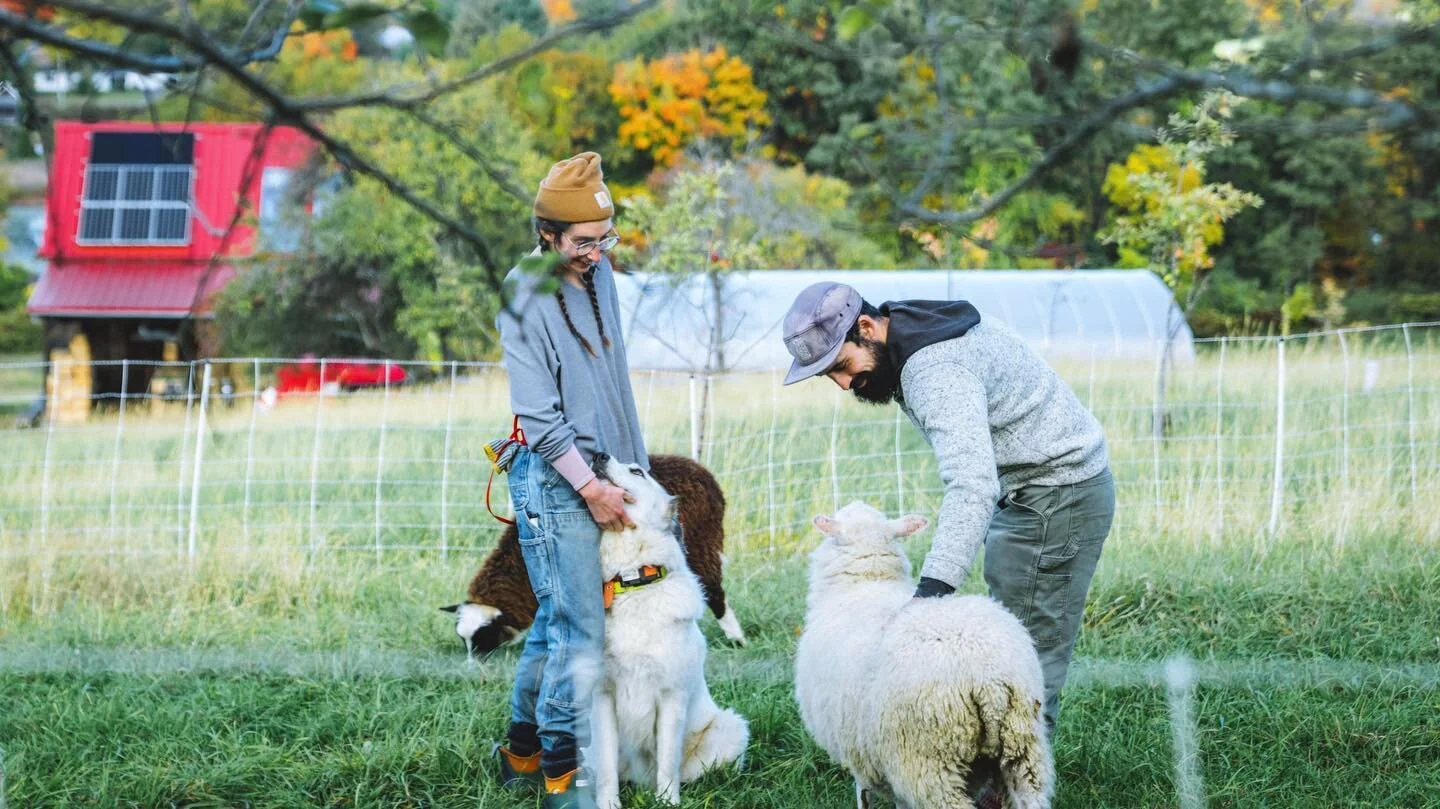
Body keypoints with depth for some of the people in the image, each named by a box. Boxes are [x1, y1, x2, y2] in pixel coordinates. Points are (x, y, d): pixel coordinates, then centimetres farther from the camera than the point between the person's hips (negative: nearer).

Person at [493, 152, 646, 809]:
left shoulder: (599, 274, 12)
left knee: (555, 620, 13)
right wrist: (589, 487, -14)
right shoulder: (525, 294, -11)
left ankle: (522, 753, 23)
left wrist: (635, 469, 17)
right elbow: (538, 411, -13)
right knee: (580, 632, -9)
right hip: (554, 480, -7)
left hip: (600, 475, 7)